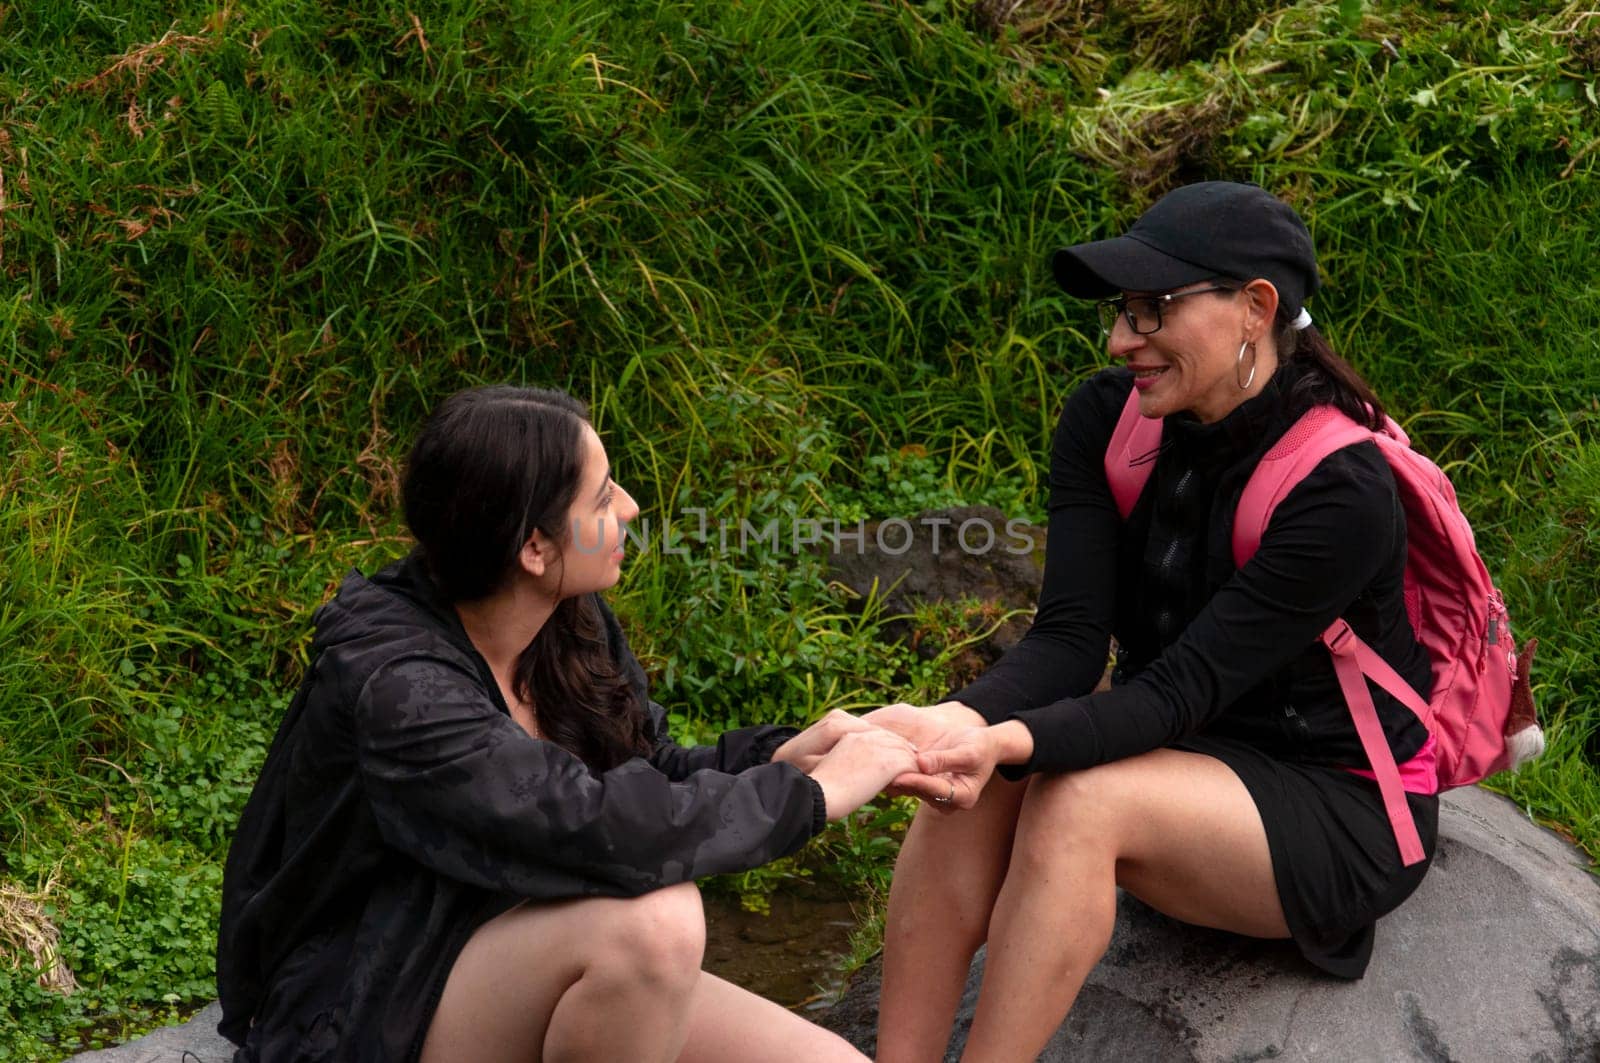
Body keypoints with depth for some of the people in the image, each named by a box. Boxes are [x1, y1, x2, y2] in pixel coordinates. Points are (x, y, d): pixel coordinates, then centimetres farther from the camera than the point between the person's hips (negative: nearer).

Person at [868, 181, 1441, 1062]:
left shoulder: (1341, 490, -24)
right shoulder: (1108, 421, -5)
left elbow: (1182, 690, -28)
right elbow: (1070, 635, -14)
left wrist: (1012, 741, -45)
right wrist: (960, 720, -35)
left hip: (1341, 809, -6)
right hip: (1192, 757, 6)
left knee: (1079, 800, -32)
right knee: (972, 785, -24)